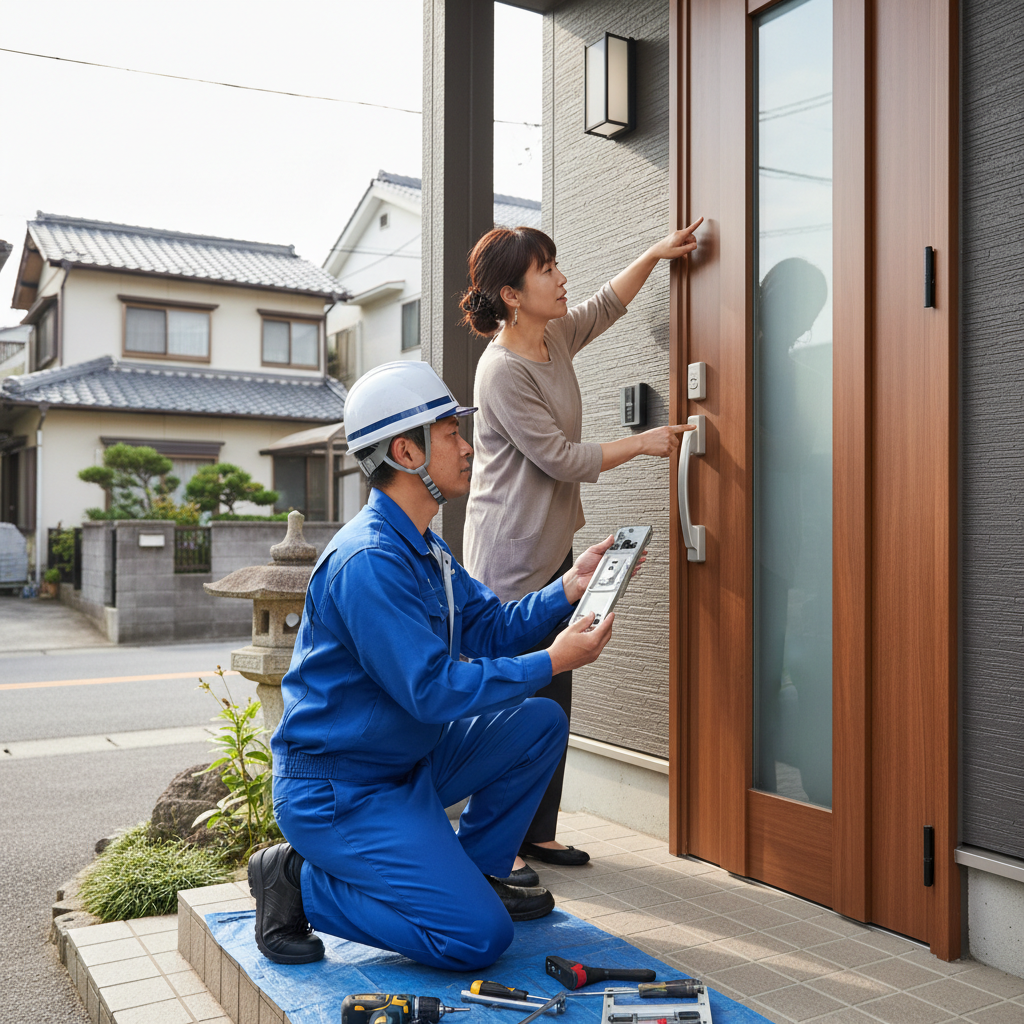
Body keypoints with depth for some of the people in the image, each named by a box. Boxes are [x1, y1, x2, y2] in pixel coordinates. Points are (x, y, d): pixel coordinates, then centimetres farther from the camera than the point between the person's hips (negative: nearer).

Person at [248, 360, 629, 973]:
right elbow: (432, 690, -27)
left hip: (407, 761, 10)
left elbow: (490, 629, 8)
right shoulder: (369, 561, -25)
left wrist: (570, 588, -5)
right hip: (338, 792, -10)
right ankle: (301, 882, -1)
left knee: (540, 723, 4)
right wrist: (554, 661, -23)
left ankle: (475, 874, 15)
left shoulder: (425, 546, 10)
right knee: (479, 937, -15)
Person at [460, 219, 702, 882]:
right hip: (510, 557, -9)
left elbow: (606, 306, 30)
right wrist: (643, 443, -8)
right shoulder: (502, 370, -18)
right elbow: (560, 458, -17)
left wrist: (654, 255, 21)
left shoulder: (555, 337, 8)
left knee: (553, 696, 12)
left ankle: (539, 832, 24)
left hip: (552, 544, 9)